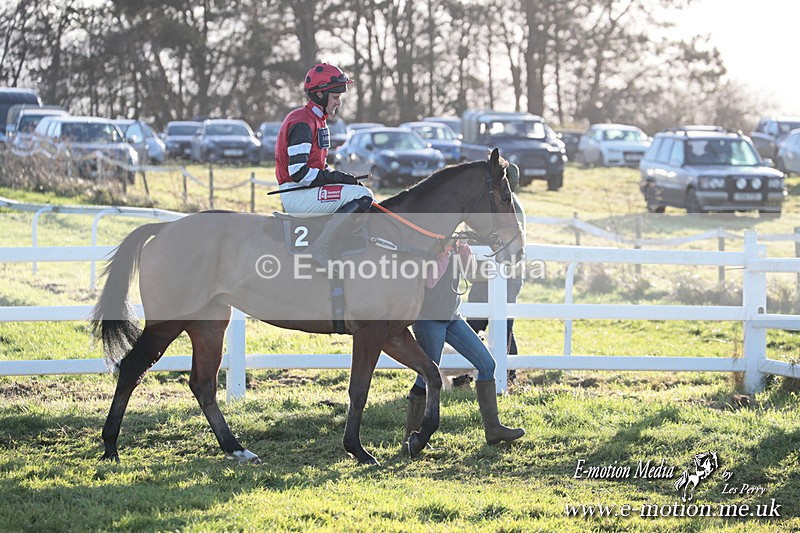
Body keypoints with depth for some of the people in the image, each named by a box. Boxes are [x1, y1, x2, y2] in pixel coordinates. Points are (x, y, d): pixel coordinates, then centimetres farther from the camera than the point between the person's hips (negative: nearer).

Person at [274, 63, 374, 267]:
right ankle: (320, 249, -26)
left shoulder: (317, 120, 18)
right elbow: (299, 172, -23)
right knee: (362, 196, -22)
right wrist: (335, 177, -16)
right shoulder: (302, 123, -15)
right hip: (297, 196, -11)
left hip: (306, 191, 11)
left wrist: (341, 177, 6)